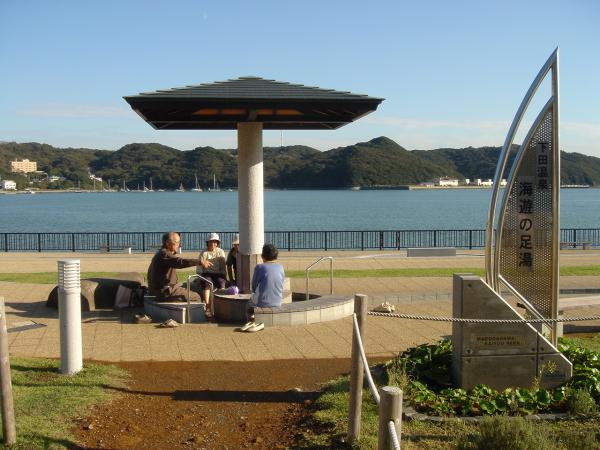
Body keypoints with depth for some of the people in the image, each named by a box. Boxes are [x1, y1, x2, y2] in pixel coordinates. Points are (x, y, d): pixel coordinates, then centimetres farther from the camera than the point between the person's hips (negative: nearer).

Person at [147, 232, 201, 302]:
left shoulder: (161, 253, 17)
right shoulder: (164, 254, -19)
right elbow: (180, 262, -34)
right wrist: (199, 262, -36)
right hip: (165, 292, -11)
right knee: (196, 297, -9)